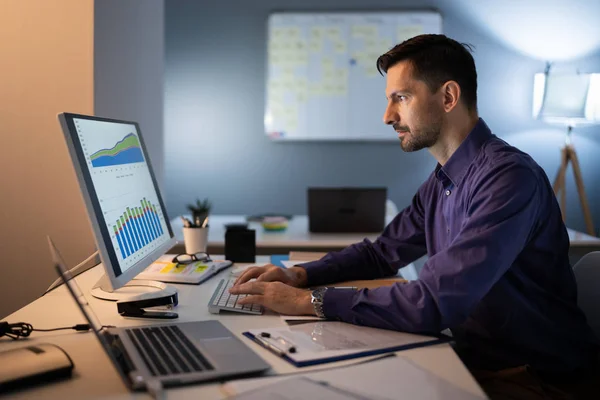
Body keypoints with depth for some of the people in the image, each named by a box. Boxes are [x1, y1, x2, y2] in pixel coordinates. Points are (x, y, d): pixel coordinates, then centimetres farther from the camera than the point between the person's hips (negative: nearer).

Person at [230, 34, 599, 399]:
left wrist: (311, 301, -25)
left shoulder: (509, 177, -25)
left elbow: (433, 304, -31)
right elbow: (382, 252, 15)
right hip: (475, 359, 7)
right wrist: (300, 274, -1)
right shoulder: (440, 183, 6)